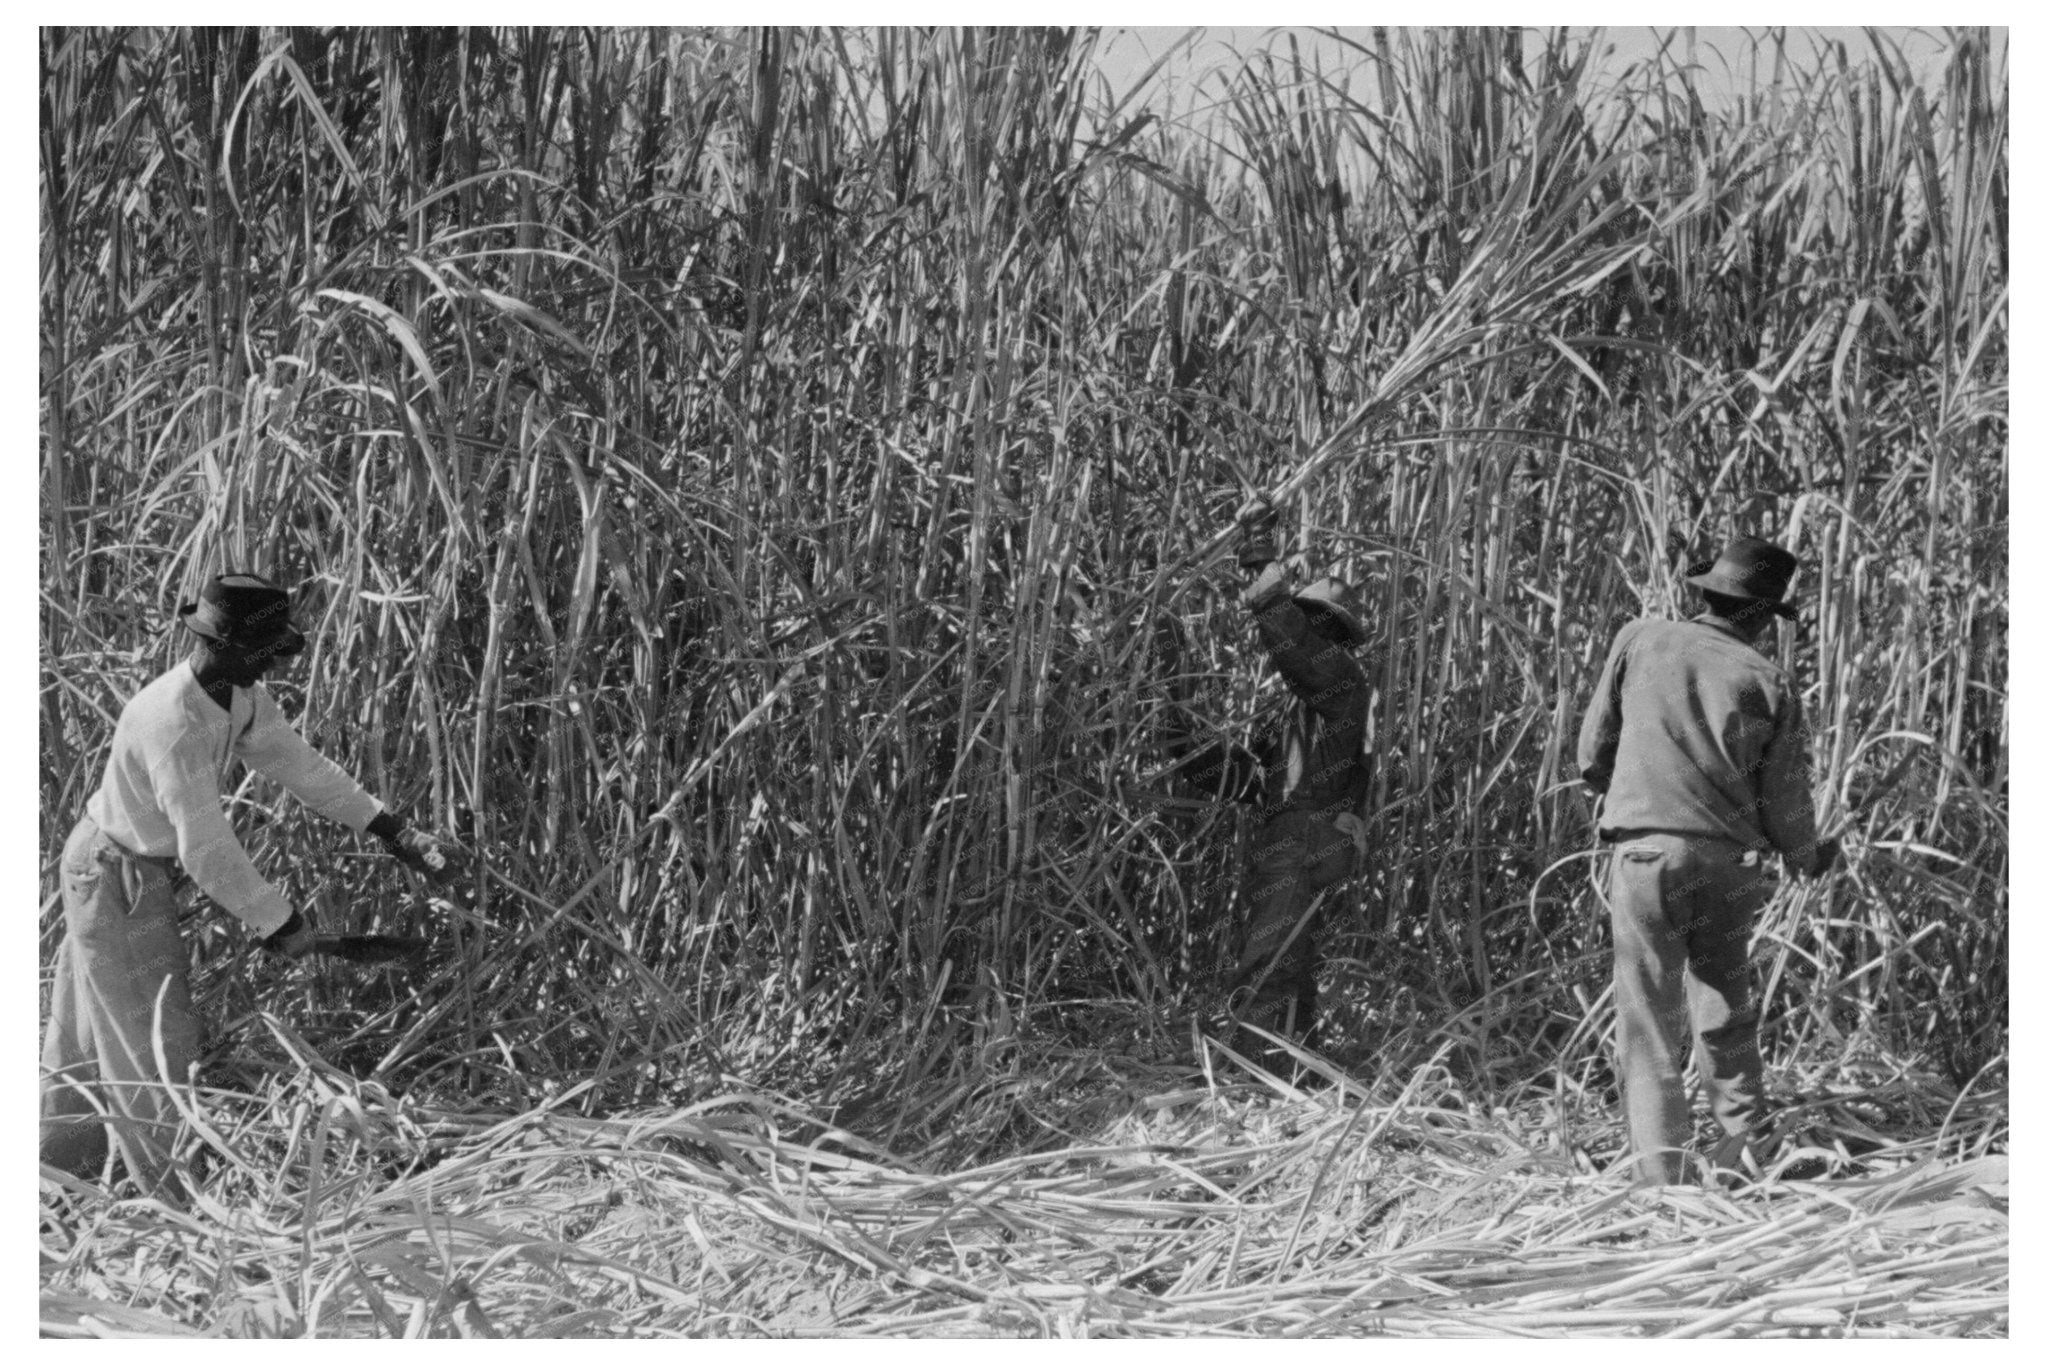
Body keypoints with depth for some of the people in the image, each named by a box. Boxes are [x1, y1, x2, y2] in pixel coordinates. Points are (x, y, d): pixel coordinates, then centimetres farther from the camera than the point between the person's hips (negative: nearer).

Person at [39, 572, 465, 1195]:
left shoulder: (241, 698, -5)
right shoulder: (174, 723, -34)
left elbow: (300, 763, 1)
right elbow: (207, 849, -31)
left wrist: (397, 832, -4)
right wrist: (280, 923, -22)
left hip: (142, 869, 10)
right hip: (115, 880, -10)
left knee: (92, 1037, 19)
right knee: (154, 1042, -1)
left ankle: (60, 1174, 32)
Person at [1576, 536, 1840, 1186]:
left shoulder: (1640, 640, 2)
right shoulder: (1768, 681, 4)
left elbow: (1593, 750, 5)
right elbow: (1785, 796, 6)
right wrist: (1807, 859, 26)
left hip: (1646, 850, -2)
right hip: (1731, 862, 2)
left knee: (1649, 1015, 1)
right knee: (1724, 1005, 20)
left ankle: (1663, 1164, -4)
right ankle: (1745, 1146, 22)